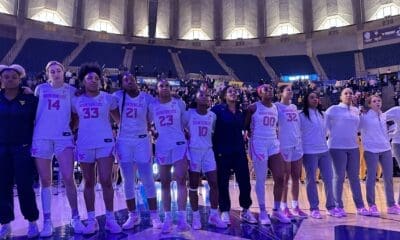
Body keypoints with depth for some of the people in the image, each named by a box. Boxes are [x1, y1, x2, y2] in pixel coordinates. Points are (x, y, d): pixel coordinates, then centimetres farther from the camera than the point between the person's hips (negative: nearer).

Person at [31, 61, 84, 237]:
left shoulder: (71, 90, 9)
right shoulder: (41, 89, 12)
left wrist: (71, 127, 1)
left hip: (64, 137, -1)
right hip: (41, 137, 2)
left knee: (68, 178, -9)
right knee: (45, 181, 6)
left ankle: (75, 217, 6)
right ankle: (47, 221, 16)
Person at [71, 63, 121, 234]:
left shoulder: (108, 98, 2)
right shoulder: (76, 100, 7)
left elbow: (118, 120, 10)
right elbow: (74, 123, 16)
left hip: (105, 144, -2)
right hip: (84, 145, 2)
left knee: (106, 181, -6)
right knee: (89, 183, 8)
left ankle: (110, 219, 7)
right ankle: (91, 220, 19)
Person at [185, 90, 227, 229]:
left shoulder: (213, 116, 6)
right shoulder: (189, 114, -4)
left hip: (208, 151, 3)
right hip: (193, 151, -3)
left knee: (214, 183, 0)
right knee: (193, 185, 4)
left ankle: (214, 215, 14)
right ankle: (196, 217, 16)